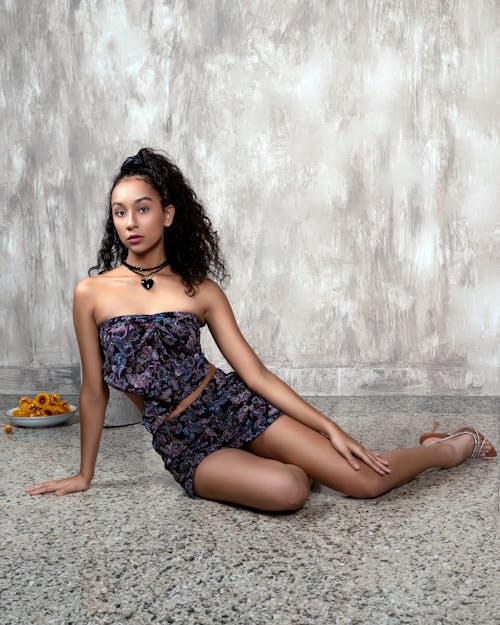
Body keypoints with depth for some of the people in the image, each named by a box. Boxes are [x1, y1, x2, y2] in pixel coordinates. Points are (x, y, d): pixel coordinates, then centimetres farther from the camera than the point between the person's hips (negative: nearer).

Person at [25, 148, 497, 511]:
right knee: (286, 490, -31)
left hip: (234, 407, 1)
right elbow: (94, 391, 5)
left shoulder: (201, 290, -2)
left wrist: (331, 428, -7)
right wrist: (84, 475, 11)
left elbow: (255, 373, -2)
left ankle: (451, 447, 22)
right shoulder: (92, 293, -3)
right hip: (184, 444, 0)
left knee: (366, 481, -9)